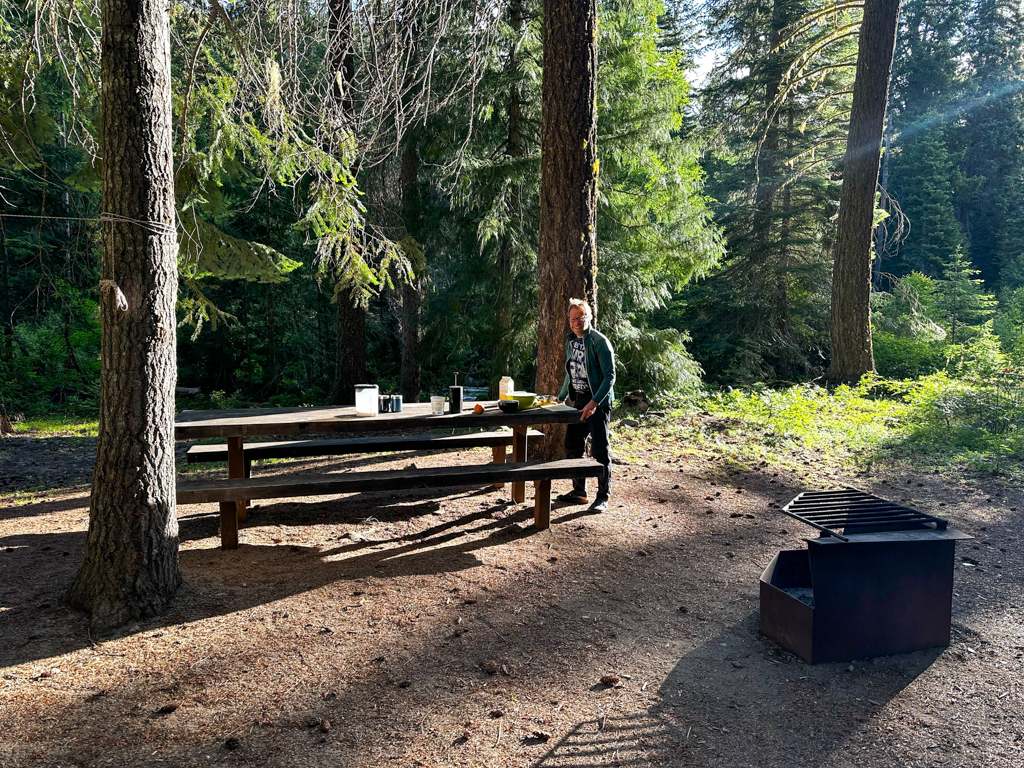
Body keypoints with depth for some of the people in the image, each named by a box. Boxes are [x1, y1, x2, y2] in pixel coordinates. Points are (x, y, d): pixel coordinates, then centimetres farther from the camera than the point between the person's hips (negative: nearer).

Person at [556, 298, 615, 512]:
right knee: (572, 446, 10)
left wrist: (594, 402, -26)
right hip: (579, 400, 8)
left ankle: (603, 496, 4)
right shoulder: (571, 341, 11)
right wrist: (561, 397, 23)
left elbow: (610, 376, -18)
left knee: (599, 448, -6)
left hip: (598, 401, -8)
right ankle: (579, 492, 23)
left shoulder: (599, 341, -13)